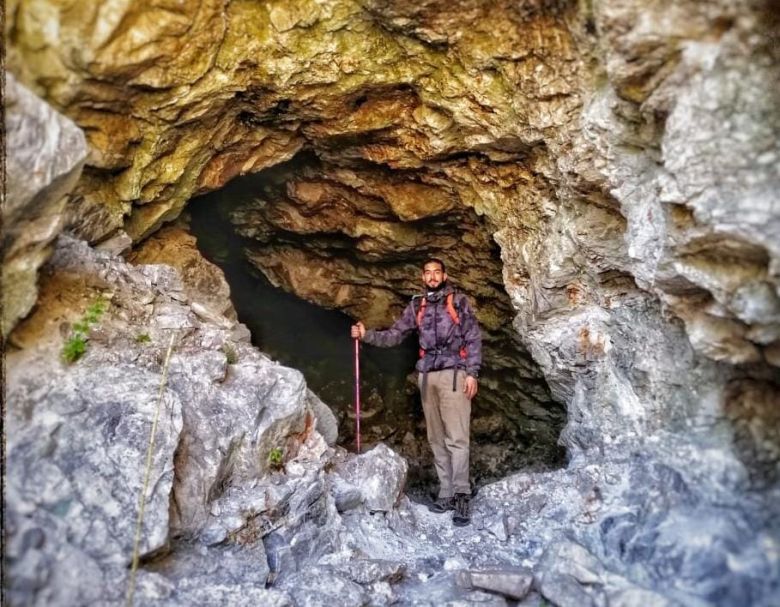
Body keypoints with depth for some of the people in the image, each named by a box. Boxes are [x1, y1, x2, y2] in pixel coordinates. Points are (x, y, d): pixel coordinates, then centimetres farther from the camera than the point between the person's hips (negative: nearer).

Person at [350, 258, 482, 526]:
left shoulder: (458, 301, 4)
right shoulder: (416, 306, 15)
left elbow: (473, 339, 0)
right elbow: (394, 335, 11)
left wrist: (472, 373, -9)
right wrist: (366, 335, -4)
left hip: (453, 374, -5)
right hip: (427, 376, 5)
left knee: (456, 438, -10)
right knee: (436, 438, 6)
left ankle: (462, 495, -8)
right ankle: (446, 492, 12)